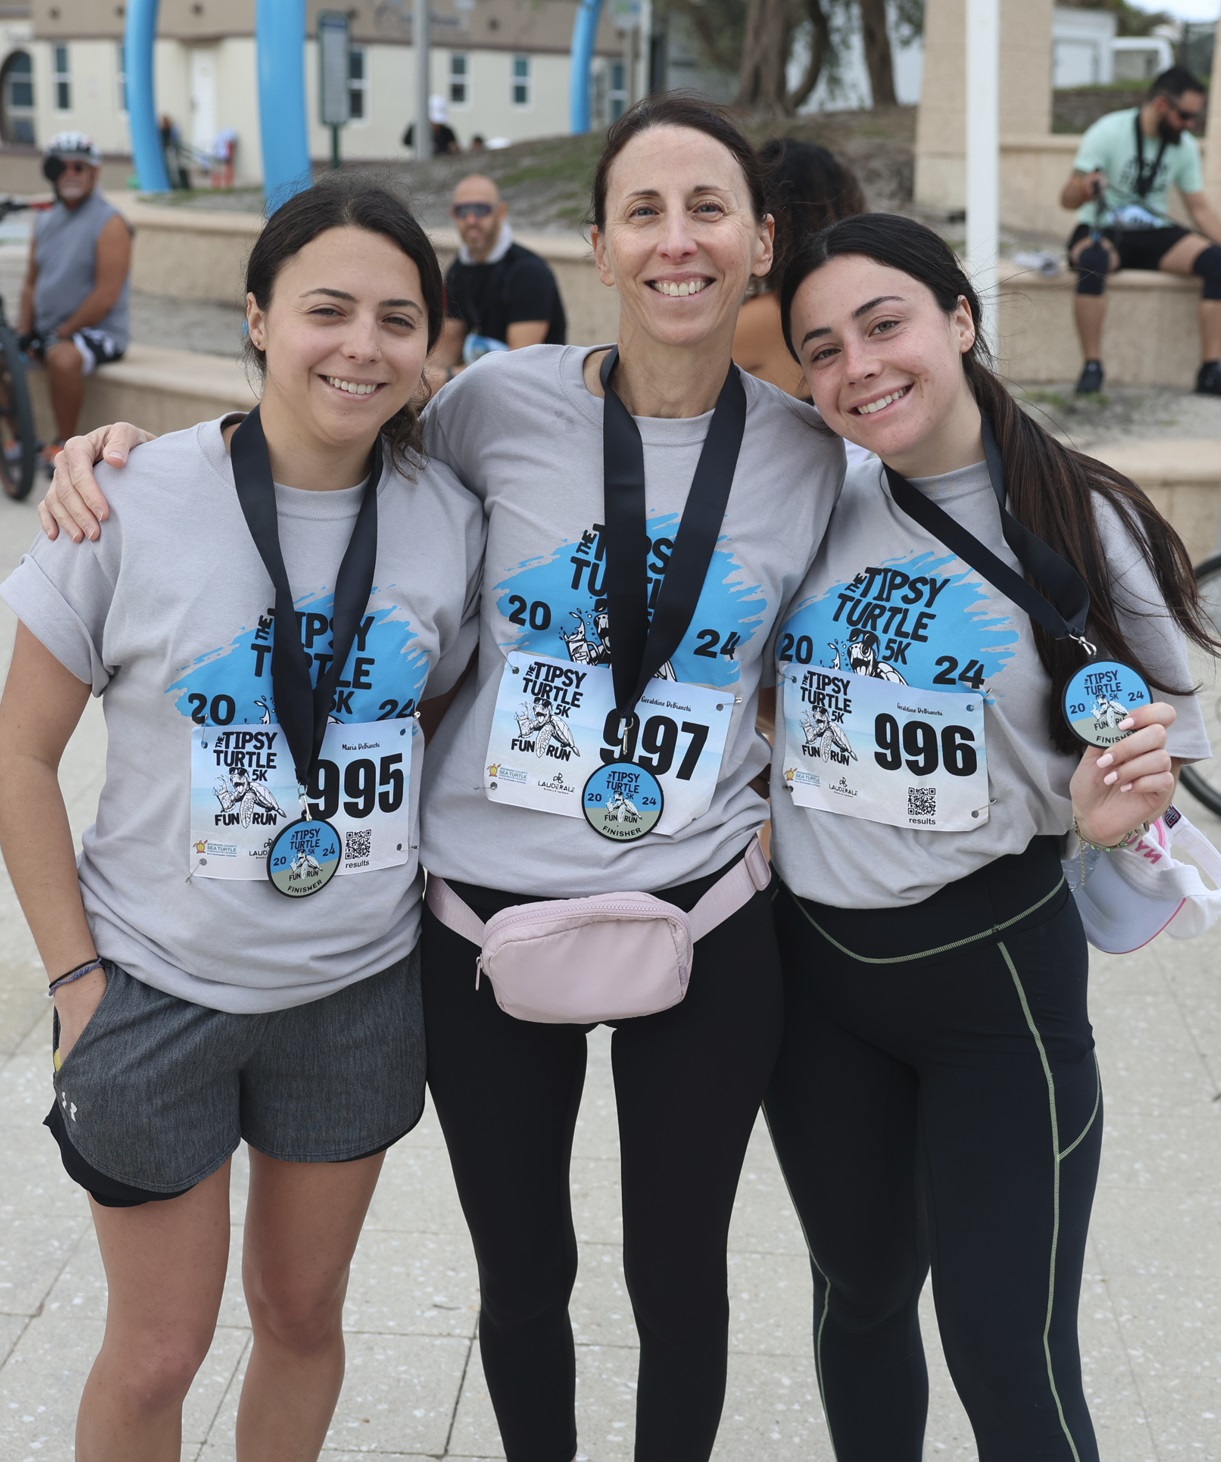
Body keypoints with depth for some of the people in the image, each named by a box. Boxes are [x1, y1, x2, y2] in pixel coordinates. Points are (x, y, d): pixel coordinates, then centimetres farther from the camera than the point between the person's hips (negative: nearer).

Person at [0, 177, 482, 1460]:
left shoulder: (450, 518, -5)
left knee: (303, 1313, 19)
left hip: (358, 992, 3)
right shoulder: (138, 502, -14)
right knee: (156, 1353, 10)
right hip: (159, 988, -2)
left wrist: (442, 886, 2)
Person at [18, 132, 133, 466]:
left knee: (62, 358, -37)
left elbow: (105, 298, -18)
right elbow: (31, 283, 13)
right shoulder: (46, 222, 11)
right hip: (47, 328, 8)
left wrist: (61, 333, -17)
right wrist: (24, 334, -3)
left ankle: (65, 444, -18)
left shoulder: (109, 223, -11)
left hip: (97, 332, -8)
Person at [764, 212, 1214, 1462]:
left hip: (995, 975, -3)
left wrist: (1106, 811, -22)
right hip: (812, 968, 4)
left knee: (1010, 1359, 1)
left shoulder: (1089, 525, -11)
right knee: (859, 1296, 20)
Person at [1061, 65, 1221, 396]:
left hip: (1154, 234, 5)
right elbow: (1067, 199, -15)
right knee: (1092, 261, -42)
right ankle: (1092, 366, -31)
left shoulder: (1186, 146, 4)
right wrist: (1084, 188, -39)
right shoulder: (1108, 132, -11)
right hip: (1101, 230, -4)